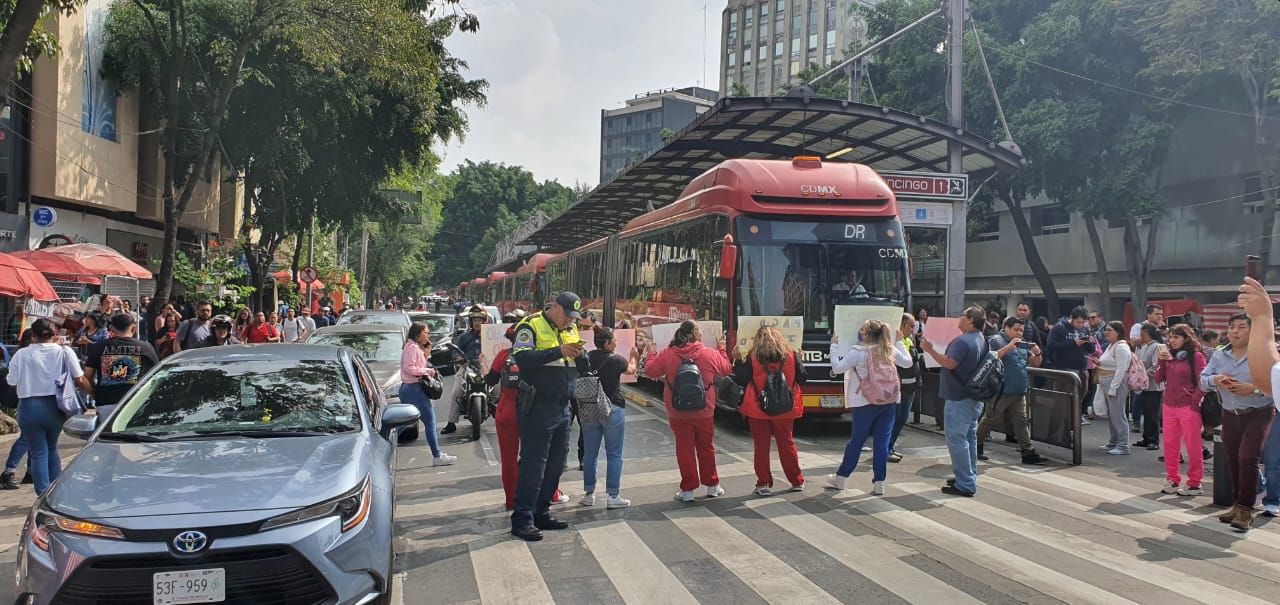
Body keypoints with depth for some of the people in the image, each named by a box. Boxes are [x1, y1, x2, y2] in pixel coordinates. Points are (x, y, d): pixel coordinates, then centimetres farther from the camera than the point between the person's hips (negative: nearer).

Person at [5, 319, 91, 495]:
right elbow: (80, 380, -7)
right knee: (52, 448, 21)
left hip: (30, 407, -2)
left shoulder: (22, 355, -6)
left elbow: (11, 381, -3)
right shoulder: (65, 352, -3)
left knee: (38, 452, 5)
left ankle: (44, 495, 3)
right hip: (55, 407, 2)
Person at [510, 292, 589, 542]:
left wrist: (581, 355, -10)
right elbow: (523, 359, -24)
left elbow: (584, 368, 12)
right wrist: (559, 351, -27)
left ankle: (541, 513, 23)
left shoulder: (571, 331, 13)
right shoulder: (531, 326, -9)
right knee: (533, 463, -6)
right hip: (538, 407, -8)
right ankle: (522, 520, -1)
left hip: (562, 408, 8)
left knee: (555, 464, 12)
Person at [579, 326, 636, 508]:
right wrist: (634, 355, 33)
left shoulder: (586, 358, -2)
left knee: (590, 454, 12)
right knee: (614, 455, 3)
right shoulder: (616, 360, -9)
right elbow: (631, 369, 13)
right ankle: (613, 496, 3)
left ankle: (589, 494, 17)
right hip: (613, 410, -4)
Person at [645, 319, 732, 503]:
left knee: (685, 448, 7)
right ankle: (712, 485, 26)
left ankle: (688, 489, 10)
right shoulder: (710, 354, -10)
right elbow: (726, 369, 6)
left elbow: (651, 371, -2)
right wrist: (722, 350, 22)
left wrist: (650, 355, 17)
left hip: (678, 413, -1)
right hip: (704, 412, 1)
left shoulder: (667, 355, -11)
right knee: (706, 447, 16)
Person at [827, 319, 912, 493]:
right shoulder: (889, 350, 6)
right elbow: (907, 362, 21)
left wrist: (834, 346, -4)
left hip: (867, 402, -3)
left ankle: (841, 478, 20)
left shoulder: (858, 351, -9)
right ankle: (879, 483, 6)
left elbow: (837, 368, -13)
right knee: (882, 441, 6)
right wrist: (899, 342, 30)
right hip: (890, 401, 4)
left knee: (856, 441, 8)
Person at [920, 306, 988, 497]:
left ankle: (965, 485, -6)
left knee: (957, 439, -6)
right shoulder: (981, 341, 12)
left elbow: (950, 363, -31)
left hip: (959, 399, -10)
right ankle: (969, 479, 25)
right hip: (975, 399, 10)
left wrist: (930, 350, -24)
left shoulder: (962, 341, -19)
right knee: (969, 437, 17)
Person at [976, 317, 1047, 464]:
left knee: (1021, 421, 4)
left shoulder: (1022, 344, 16)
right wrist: (1009, 346, -25)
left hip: (1019, 392, 7)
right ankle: (976, 445, 15)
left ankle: (1028, 452, 3)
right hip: (1001, 391, -7)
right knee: (991, 420, 1)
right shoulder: (996, 340, -5)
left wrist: (1037, 353, -5)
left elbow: (1036, 363, 17)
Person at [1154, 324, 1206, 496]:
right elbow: (1158, 379, 9)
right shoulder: (1169, 355, 11)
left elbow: (1202, 383, -9)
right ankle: (1172, 480, 19)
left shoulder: (1196, 356, -6)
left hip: (1188, 407, -6)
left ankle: (1194, 483, 6)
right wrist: (1162, 361, -4)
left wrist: (1194, 403, -13)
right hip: (1169, 406, 6)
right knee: (1170, 445, 10)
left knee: (1193, 446, 0)